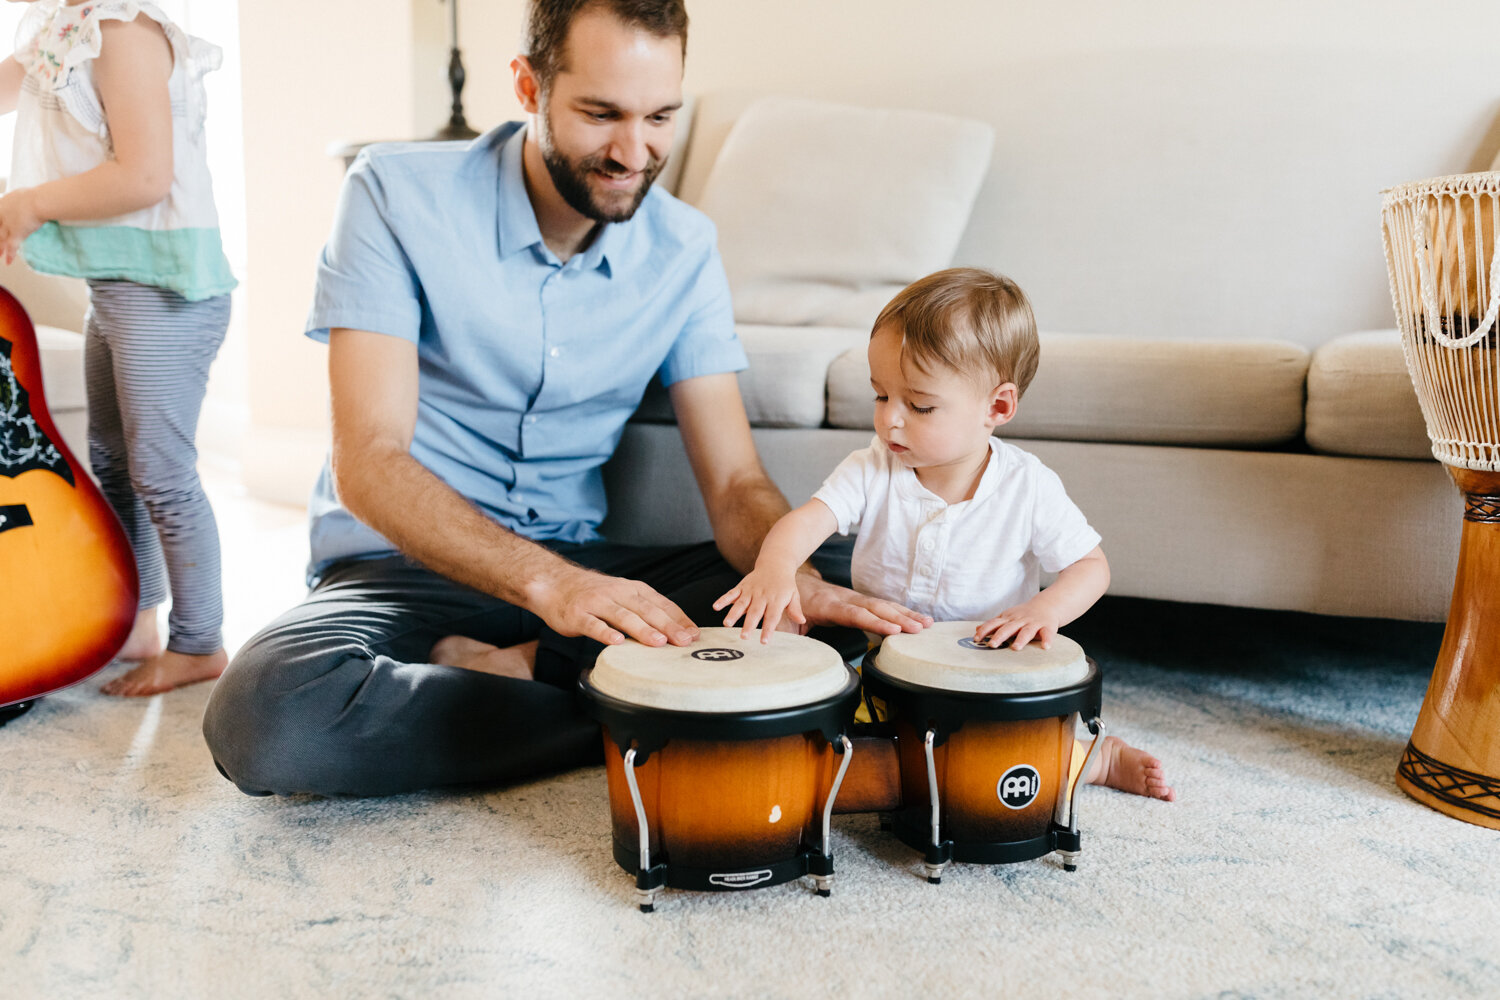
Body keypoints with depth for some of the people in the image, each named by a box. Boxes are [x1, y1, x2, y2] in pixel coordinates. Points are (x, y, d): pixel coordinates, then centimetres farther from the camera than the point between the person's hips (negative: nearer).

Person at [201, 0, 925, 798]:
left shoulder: (683, 247, -2)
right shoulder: (397, 196, -13)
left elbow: (734, 480, -6)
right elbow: (366, 463, -21)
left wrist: (798, 581, -30)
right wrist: (544, 580, -37)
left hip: (581, 567, 3)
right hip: (404, 561, -2)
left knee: (809, 629, -19)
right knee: (265, 717, -34)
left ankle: (495, 670, -16)